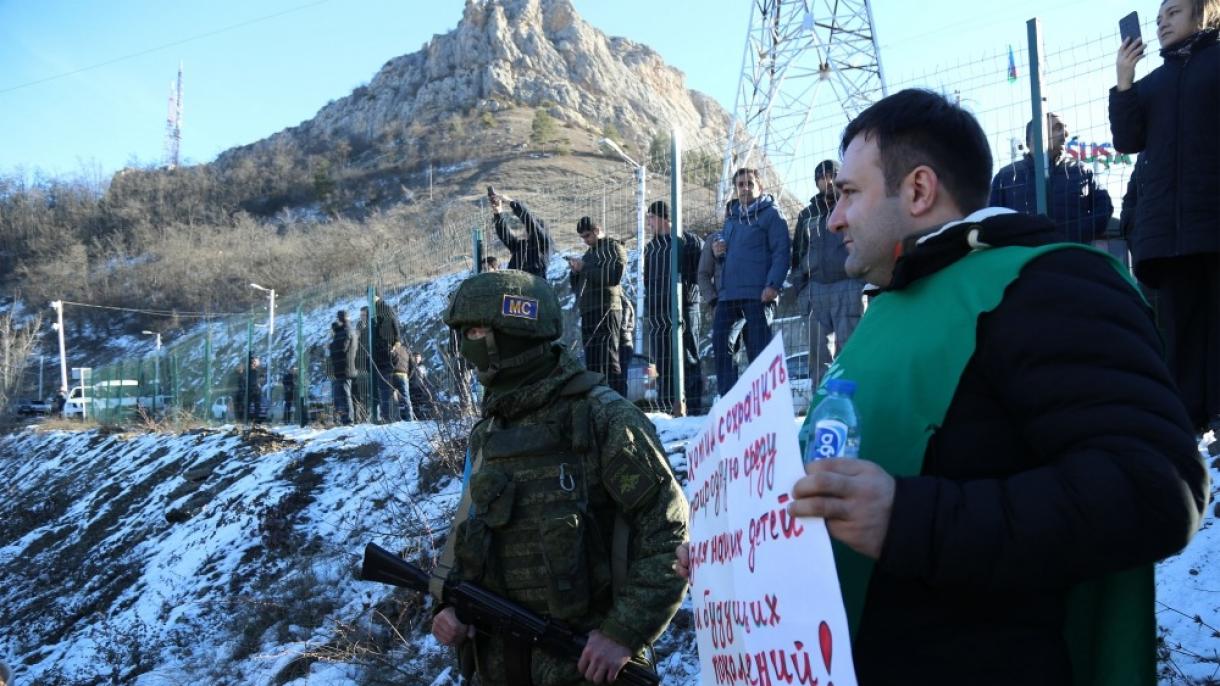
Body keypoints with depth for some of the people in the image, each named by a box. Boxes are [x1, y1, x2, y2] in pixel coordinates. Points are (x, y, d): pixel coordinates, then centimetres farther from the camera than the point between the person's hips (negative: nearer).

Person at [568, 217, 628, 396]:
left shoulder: (614, 248, 2)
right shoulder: (588, 254, 24)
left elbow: (613, 277, -15)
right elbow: (576, 287, 26)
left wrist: (584, 268, -11)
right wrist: (575, 271, 6)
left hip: (606, 311, -8)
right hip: (588, 313, 8)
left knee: (609, 361, -14)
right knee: (592, 363, 4)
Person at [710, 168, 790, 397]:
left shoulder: (771, 213, 1)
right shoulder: (731, 216, 22)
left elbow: (782, 251, -8)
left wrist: (773, 285, -19)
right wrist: (718, 252, 7)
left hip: (758, 294, -7)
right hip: (728, 293, 7)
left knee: (758, 347, -4)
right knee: (720, 344, 2)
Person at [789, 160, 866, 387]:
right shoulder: (807, 214, 20)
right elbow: (797, 254, 22)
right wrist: (800, 288, 10)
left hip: (850, 286, -4)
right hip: (816, 289, 4)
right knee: (818, 352, 2)